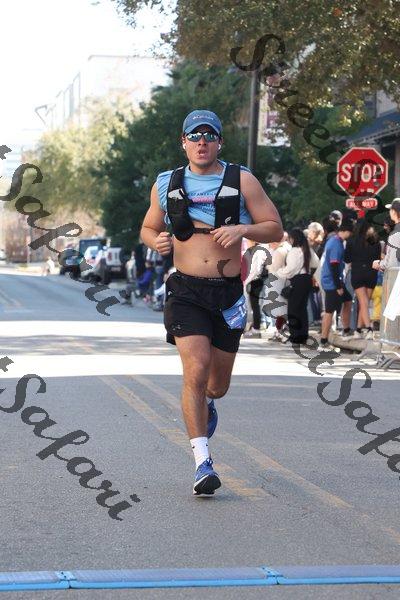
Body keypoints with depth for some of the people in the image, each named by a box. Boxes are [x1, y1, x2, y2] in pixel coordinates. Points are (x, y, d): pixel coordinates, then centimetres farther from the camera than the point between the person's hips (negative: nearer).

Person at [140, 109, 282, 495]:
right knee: (195, 371, -19)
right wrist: (156, 240, -4)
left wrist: (243, 229, -17)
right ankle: (202, 462, -15)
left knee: (218, 383, 11)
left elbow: (275, 229, 3)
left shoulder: (241, 181, 2)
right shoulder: (166, 184, 7)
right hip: (186, 292, -1)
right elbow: (148, 228, 20)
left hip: (228, 293, 1)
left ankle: (205, 403, 50)